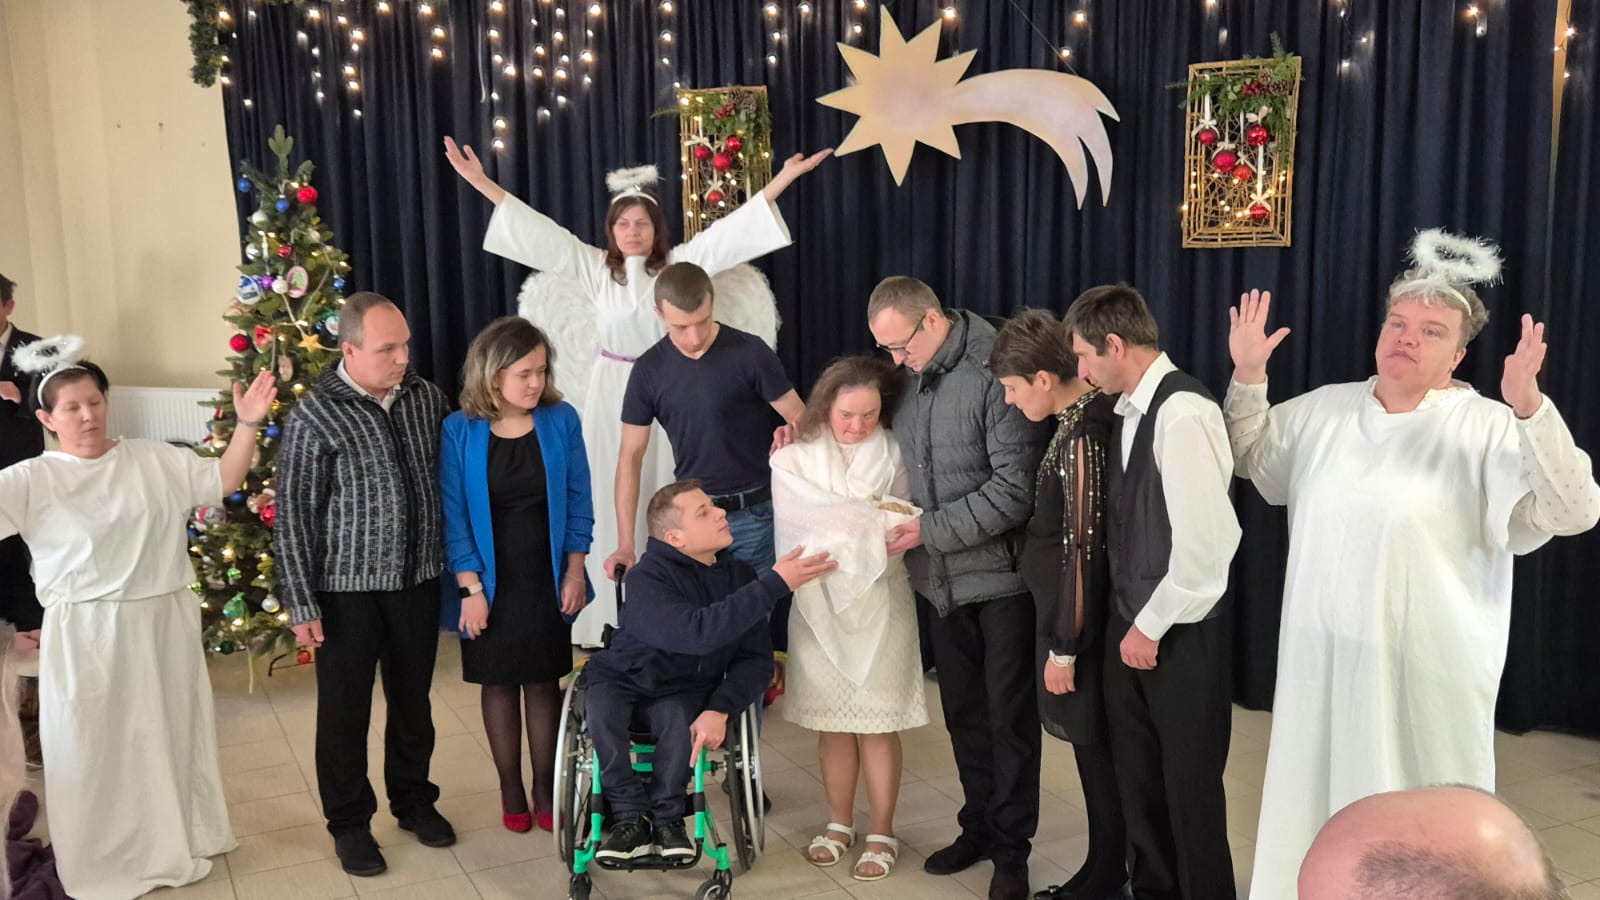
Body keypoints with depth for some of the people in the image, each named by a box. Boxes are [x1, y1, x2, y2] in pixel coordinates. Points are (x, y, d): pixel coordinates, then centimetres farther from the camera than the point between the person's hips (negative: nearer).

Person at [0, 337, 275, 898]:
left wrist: (248, 425, -7)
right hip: (85, 636, -3)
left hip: (164, 624, 3)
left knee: (170, 734, 17)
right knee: (95, 747, 8)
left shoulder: (155, 460, 2)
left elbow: (224, 479, 5)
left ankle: (177, 841, 37)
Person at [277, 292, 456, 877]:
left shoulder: (426, 397, 1)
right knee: (345, 710, 10)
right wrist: (302, 604, -9)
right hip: (348, 588, -4)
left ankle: (413, 799, 37)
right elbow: (294, 516, -9)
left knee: (413, 700, 17)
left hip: (418, 582, 4)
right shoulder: (316, 416, -12)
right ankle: (350, 821, 27)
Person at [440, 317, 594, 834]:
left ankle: (546, 786, 24)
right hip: (491, 581, -1)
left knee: (544, 682, 10)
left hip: (547, 579, 1)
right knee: (499, 684, 11)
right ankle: (510, 789, 26)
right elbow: (454, 515, -8)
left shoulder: (560, 421, -6)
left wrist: (575, 572, -2)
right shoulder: (459, 432, -10)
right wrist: (471, 588, -11)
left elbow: (577, 501, 0)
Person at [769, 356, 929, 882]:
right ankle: (839, 823, 27)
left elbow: (900, 526, -9)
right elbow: (807, 520, -14)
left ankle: (882, 833, 17)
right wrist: (875, 517, -15)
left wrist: (847, 524, -24)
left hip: (878, 602, -1)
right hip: (820, 601, 2)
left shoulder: (893, 456, -3)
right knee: (832, 721, 12)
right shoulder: (795, 460, 0)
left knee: (878, 722, 4)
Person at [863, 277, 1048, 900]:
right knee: (963, 712, 16)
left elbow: (1015, 489, -20)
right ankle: (978, 827, 32)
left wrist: (930, 529, -18)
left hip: (1001, 574, -6)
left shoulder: (995, 374, -17)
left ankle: (1011, 848, 19)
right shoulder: (910, 378, 5)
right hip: (943, 580, 7)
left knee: (1009, 715, 5)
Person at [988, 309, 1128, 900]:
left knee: (1096, 751, 6)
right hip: (1065, 612, 9)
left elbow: (1083, 552, -21)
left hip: (1077, 620, -9)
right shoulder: (1080, 419, 5)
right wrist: (1061, 635, 12)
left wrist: (1065, 648, -16)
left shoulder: (1082, 438, -22)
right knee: (1096, 750, 17)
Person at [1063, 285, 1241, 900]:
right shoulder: (1129, 410, 5)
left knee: (1190, 788, 7)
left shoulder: (1182, 412, -20)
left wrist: (1152, 627, -15)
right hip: (1131, 628, 8)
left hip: (1179, 637, -8)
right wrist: (1128, 622, 5)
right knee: (1137, 780, 19)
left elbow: (1207, 541, -23)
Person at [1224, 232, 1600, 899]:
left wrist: (1531, 408, -33)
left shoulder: (1490, 428, -11)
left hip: (1426, 669, -5)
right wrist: (1248, 375, 3)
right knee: (1320, 800, 19)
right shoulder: (1326, 408, 5)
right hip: (1322, 658, 5)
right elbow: (1250, 457, 18)